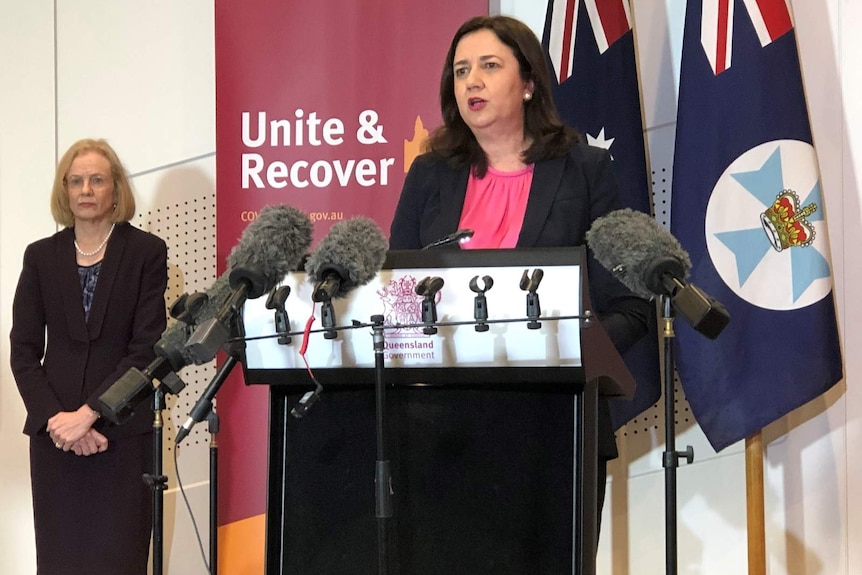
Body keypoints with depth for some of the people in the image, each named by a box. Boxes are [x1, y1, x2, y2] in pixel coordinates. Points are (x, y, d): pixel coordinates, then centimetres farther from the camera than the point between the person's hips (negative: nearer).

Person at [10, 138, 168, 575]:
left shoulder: (146, 252, 1)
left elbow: (147, 348, -6)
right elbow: (23, 349, 5)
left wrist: (90, 414, -13)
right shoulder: (41, 256, 9)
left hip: (122, 433, -2)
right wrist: (54, 418, -9)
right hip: (54, 435, 2)